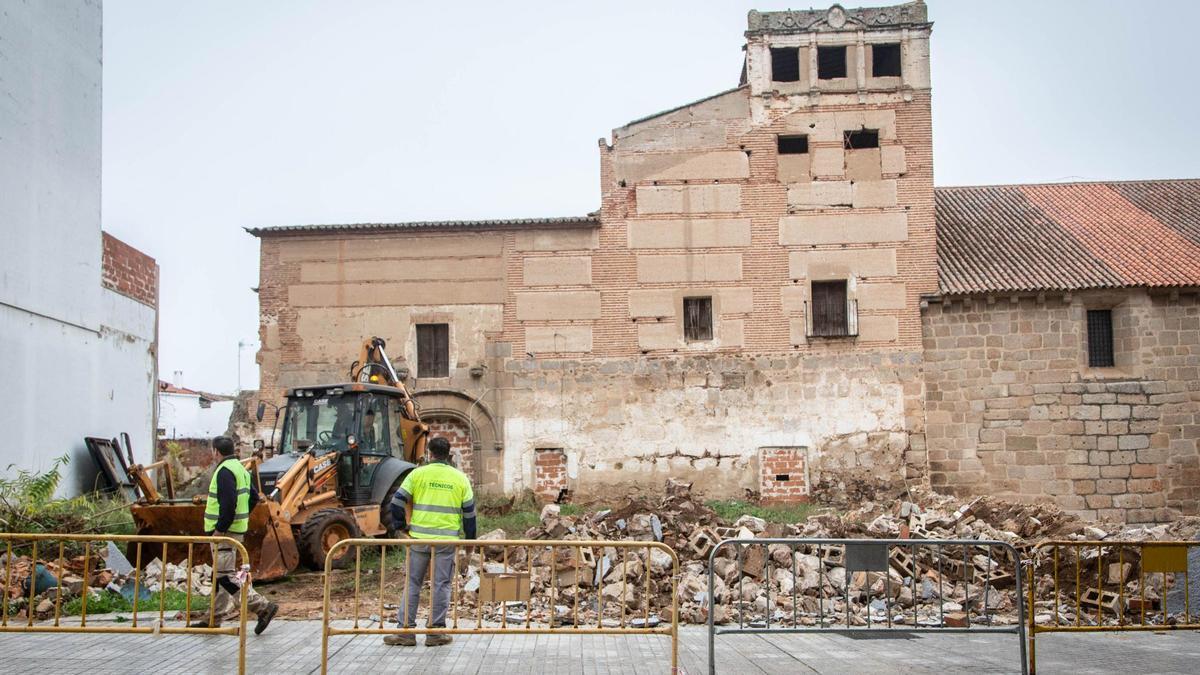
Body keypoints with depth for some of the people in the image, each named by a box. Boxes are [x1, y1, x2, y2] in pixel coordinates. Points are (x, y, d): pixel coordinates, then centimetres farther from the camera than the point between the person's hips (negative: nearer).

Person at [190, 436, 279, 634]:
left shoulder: (225, 471, -15)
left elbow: (228, 503, -25)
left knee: (224, 575, -9)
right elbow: (253, 497, 21)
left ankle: (263, 607, -12)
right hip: (236, 528, 10)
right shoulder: (239, 469, 16)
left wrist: (220, 528, -21)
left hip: (225, 531, -10)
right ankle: (214, 619, 22)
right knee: (221, 574, 15)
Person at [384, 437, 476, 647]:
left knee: (413, 583, 9)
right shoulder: (460, 478, 4)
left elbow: (397, 501, -3)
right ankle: (435, 632, 9)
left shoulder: (418, 474, 0)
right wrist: (470, 537, 17)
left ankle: (405, 630, 11)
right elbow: (469, 510, 7)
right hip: (447, 539, 0)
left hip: (419, 538, 0)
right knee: (441, 585, 6)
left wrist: (401, 525, 11)